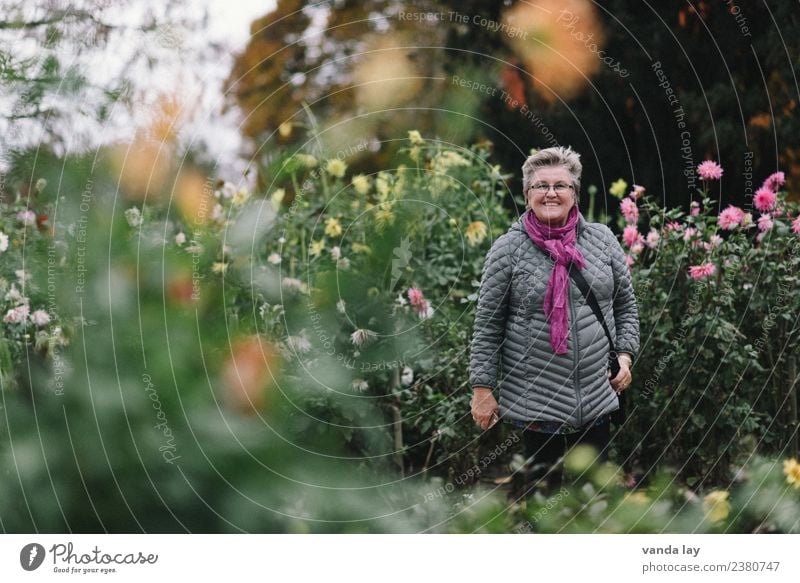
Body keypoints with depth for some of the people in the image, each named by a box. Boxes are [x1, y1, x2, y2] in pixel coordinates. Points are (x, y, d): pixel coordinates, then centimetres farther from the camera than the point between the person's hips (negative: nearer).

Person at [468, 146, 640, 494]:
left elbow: (625, 306, 13)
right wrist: (482, 389, -6)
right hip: (533, 398, -3)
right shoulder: (507, 249, -5)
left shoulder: (602, 239, 4)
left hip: (597, 397, 3)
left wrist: (625, 355, 1)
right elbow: (487, 325, -4)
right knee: (544, 486, 9)